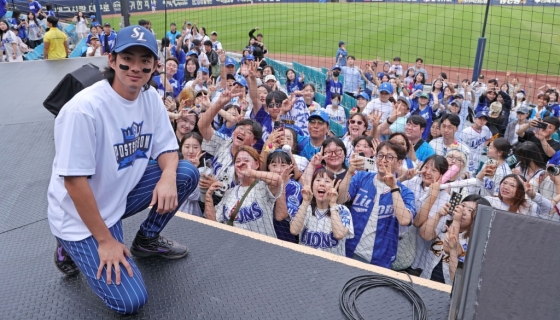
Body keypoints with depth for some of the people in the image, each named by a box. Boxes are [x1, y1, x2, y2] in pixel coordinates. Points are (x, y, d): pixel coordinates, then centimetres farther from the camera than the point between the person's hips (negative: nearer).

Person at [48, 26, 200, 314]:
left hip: (121, 195, 7)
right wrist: (105, 241, -20)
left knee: (186, 173, -10)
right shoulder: (84, 108, -27)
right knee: (130, 301, -13)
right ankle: (72, 250, 13)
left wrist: (168, 177, -24)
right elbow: (73, 180, -24)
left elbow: (167, 149, 1)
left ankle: (147, 239, 11)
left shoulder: (151, 97, -6)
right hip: (81, 217, -6)